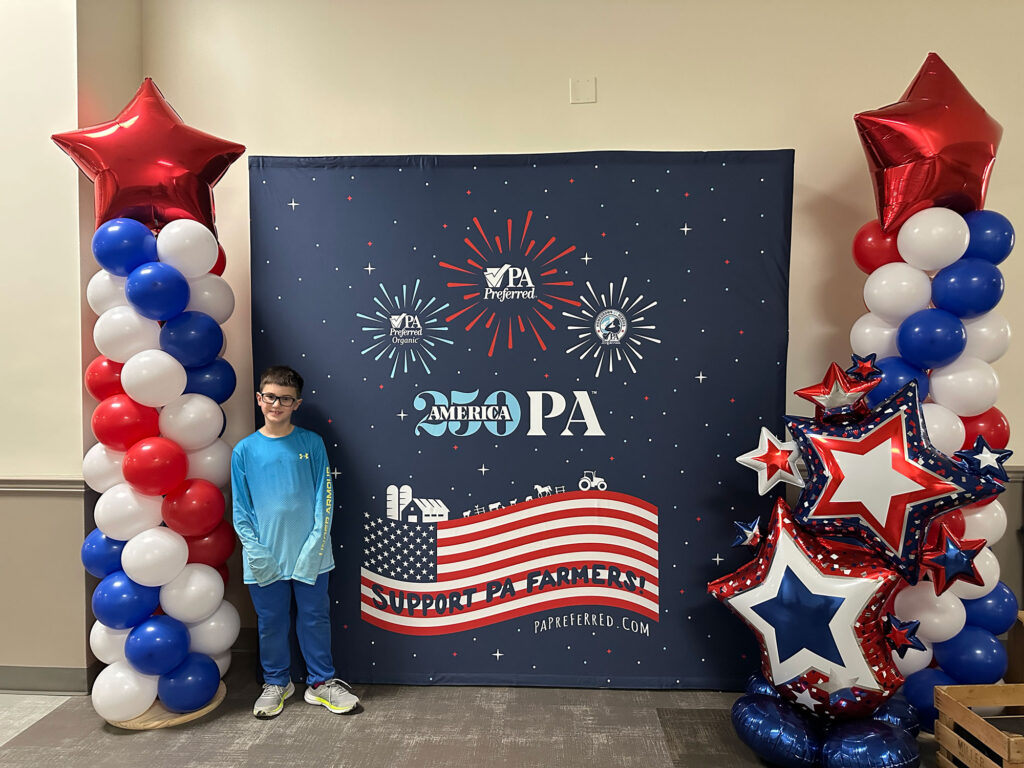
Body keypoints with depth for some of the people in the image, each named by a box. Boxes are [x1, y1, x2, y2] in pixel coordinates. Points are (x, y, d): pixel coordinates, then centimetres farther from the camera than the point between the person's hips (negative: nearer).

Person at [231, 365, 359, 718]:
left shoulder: (312, 443, -2)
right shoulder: (244, 450, -1)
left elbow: (323, 497, -2)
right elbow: (240, 508, 2)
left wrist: (315, 544, -9)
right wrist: (255, 549, -7)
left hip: (309, 554, 0)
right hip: (266, 557, 1)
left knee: (315, 618, 11)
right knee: (271, 622, 14)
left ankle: (321, 682, 29)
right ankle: (276, 682, 36)